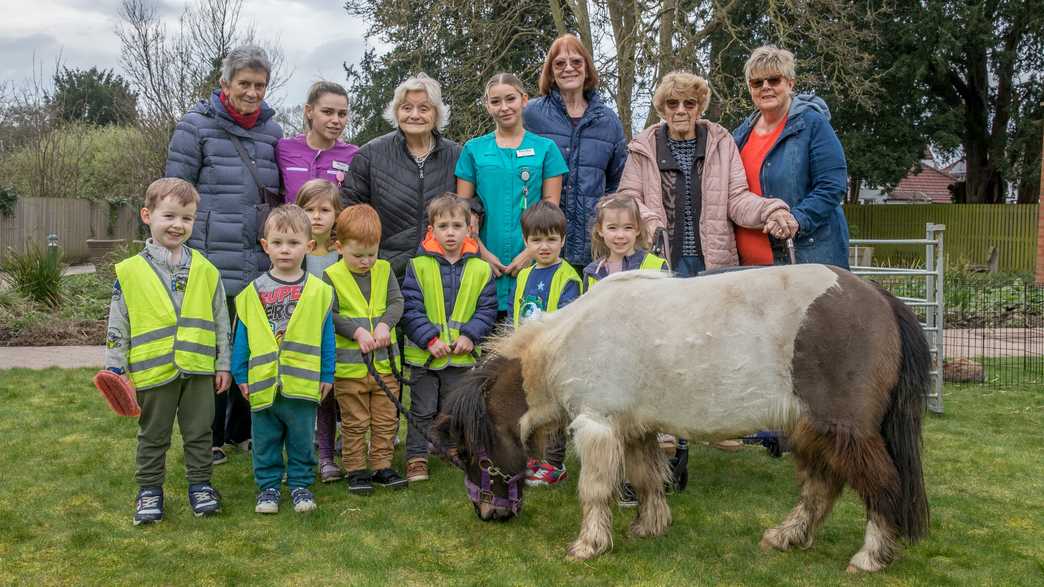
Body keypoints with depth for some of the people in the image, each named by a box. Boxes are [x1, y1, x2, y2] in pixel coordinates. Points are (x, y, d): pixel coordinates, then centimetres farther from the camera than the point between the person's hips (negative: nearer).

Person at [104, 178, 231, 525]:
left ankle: (200, 485, 27)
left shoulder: (206, 271, 2)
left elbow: (221, 321, 7)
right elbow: (117, 327, 0)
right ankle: (149, 490, 27)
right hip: (153, 372, -1)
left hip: (199, 370, 1)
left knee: (199, 433, 13)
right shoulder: (130, 272, -3)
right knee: (153, 437, 13)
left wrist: (223, 365, 5)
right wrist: (117, 371, -3)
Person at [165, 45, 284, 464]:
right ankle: (209, 437, 15)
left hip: (261, 260, 5)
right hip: (211, 259, -5)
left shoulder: (271, 129, 12)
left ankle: (243, 429, 26)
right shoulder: (197, 125, -2)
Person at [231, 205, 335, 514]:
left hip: (302, 382, -1)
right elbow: (242, 337, 6)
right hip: (262, 383, 1)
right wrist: (241, 375, 5)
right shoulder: (253, 292, 0)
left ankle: (301, 485, 25)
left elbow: (326, 336, 3)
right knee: (266, 441, 12)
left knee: (302, 439, 11)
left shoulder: (319, 291, -1)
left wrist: (327, 375, 2)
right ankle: (268, 487, 24)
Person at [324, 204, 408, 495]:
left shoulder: (384, 269, 5)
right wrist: (357, 331, -20)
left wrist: (385, 324, -16)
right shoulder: (332, 276, -6)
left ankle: (382, 466, 23)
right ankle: (356, 470, 17)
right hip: (350, 364, -3)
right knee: (354, 423, 6)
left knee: (386, 420, 11)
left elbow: (397, 302, 1)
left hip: (385, 361, 4)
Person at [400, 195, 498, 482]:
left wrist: (470, 335, -14)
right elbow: (410, 308, -10)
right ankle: (416, 457, 19)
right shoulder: (418, 265, -7)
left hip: (462, 356, 2)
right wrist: (430, 339, -19)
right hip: (424, 354, -1)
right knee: (422, 409, 9)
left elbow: (487, 308, 0)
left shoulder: (480, 268, -1)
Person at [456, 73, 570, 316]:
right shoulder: (473, 149, 10)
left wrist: (531, 251, -9)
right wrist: (482, 252, -5)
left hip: (531, 260, -1)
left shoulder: (545, 148, 7)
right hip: (485, 262, 1)